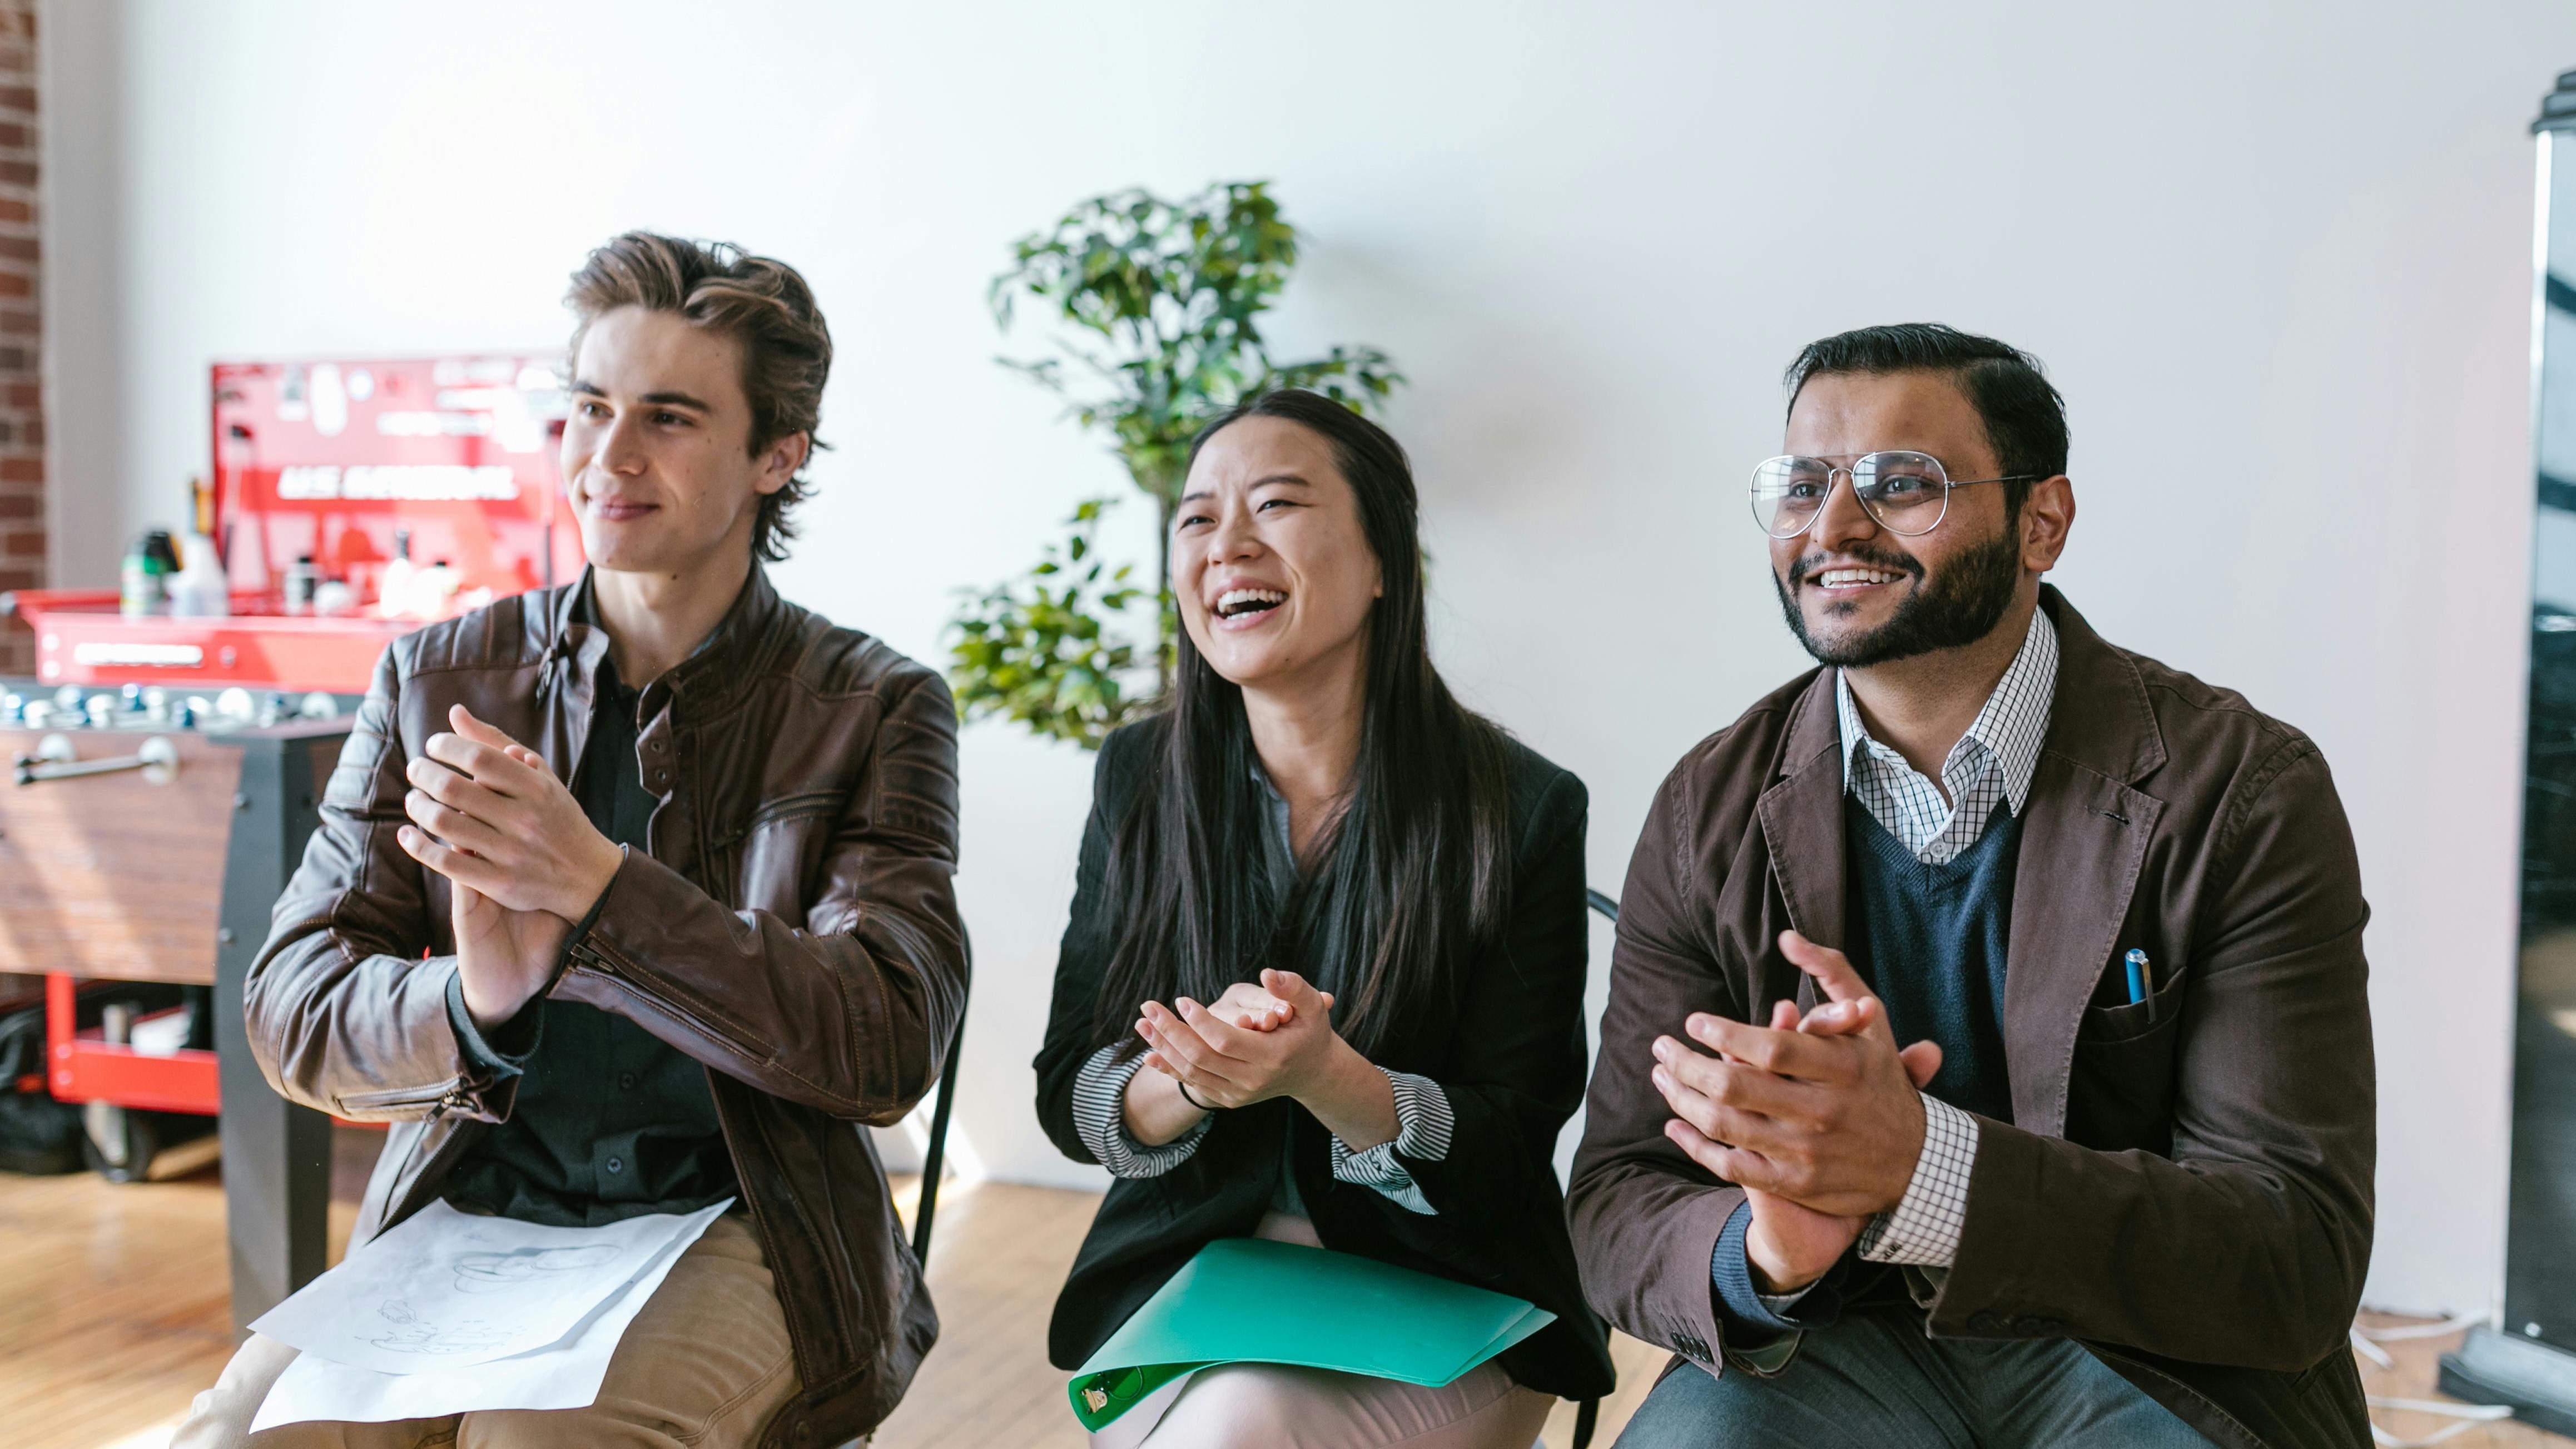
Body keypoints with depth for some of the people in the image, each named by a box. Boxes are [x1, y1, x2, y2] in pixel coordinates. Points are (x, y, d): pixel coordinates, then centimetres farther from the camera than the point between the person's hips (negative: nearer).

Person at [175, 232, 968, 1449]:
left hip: (737, 1231, -2)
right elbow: (291, 1009, 2)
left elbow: (888, 1044, -12)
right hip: (462, 1216, 3)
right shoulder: (435, 681, 7)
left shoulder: (875, 710, -1)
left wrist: (596, 883, -25)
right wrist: (472, 1005, -23)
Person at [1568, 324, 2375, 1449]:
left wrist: (1917, 1163, -34)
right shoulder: (1711, 812, -4)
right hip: (1843, 1345, -2)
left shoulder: (2245, 796, -12)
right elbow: (1617, 1210, -6)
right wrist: (1759, 1251, -31)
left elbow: (2302, 1268, -18)